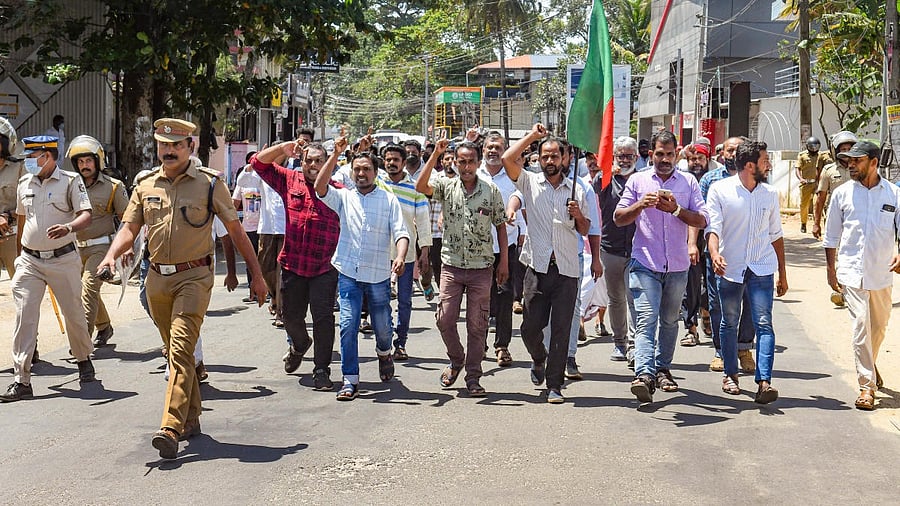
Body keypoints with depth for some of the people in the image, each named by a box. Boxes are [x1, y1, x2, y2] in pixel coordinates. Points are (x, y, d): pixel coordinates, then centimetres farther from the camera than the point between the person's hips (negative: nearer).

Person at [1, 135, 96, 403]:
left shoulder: (70, 181, -4)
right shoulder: (24, 184, 10)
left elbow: (86, 216, -13)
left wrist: (68, 227, -34)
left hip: (63, 260, -3)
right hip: (29, 261, 3)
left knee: (74, 313, 9)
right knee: (24, 317, -7)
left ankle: (84, 360, 35)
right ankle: (22, 380, -7)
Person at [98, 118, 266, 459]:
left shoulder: (209, 183, 0)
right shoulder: (146, 186, 10)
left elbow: (235, 230, 4)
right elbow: (129, 228, 6)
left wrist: (257, 274, 4)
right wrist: (111, 255, -15)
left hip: (194, 277, -5)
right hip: (157, 279, 5)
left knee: (181, 348, -18)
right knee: (175, 352, 13)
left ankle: (171, 428, -26)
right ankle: (191, 419, 27)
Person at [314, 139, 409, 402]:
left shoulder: (389, 199, 4)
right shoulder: (344, 197, 7)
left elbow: (400, 232, -3)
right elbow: (320, 188, -10)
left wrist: (400, 256, -23)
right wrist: (335, 155, -15)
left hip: (379, 275, 0)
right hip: (348, 273, 0)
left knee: (382, 326, 8)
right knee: (348, 325, -7)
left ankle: (383, 352, 43)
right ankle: (350, 380, 1)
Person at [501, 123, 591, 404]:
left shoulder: (576, 189, 11)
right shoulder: (530, 182, 5)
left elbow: (585, 230, 16)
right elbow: (508, 159, -11)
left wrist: (578, 215, -5)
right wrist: (532, 136, -1)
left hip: (567, 269, 1)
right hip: (538, 266, -1)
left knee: (561, 330, 0)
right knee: (530, 327, 2)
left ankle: (555, 386, 7)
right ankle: (539, 359, 35)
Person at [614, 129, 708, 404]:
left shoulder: (688, 182, 8)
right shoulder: (637, 181, 6)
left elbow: (702, 220, 0)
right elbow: (618, 218, 3)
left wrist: (677, 209, -16)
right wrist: (640, 204, -15)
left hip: (677, 266, 2)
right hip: (645, 264, -2)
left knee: (669, 320, 13)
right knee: (645, 319, -15)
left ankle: (662, 369, 27)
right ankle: (644, 374, -25)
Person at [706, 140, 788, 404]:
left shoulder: (770, 194, 8)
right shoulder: (720, 190, -3)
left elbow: (775, 235, 15)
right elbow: (713, 226, -11)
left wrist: (782, 273, 16)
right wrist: (714, 253, -31)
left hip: (762, 268, 2)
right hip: (729, 268, -2)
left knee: (764, 323, -10)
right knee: (729, 323, 10)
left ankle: (764, 382, -16)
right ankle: (730, 374, 27)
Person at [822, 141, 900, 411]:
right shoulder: (842, 193, 2)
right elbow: (832, 236, 9)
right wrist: (831, 270, 8)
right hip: (852, 272, -2)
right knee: (860, 325, -11)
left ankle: (869, 364, 44)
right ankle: (867, 386, -7)